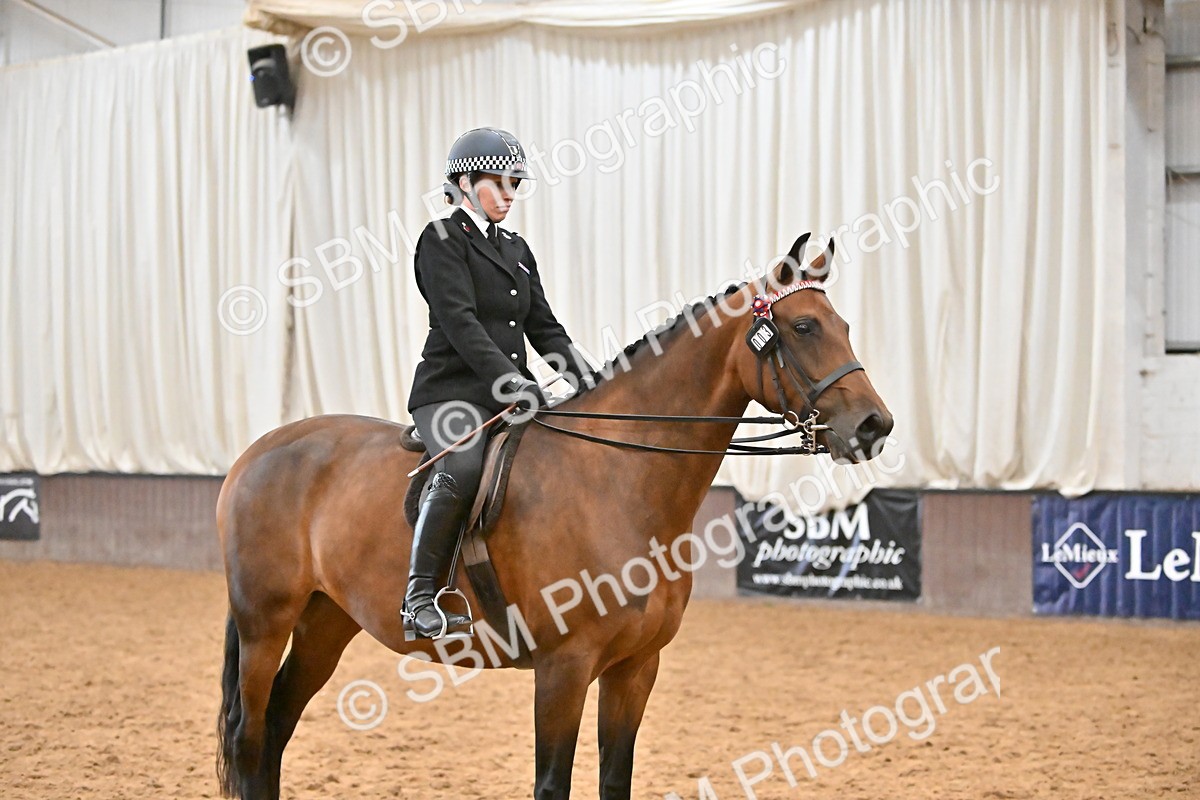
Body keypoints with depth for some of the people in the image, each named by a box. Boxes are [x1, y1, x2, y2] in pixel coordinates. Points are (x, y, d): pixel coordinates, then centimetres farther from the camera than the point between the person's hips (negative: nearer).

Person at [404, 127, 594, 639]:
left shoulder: (517, 250, 21)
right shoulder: (443, 240, -3)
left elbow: (543, 326, 17)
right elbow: (459, 320, -16)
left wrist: (583, 376, 0)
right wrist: (506, 377, -27)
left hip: (510, 397, 8)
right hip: (450, 393, -8)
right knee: (464, 467, -36)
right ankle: (420, 596, -28)